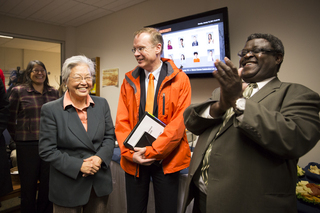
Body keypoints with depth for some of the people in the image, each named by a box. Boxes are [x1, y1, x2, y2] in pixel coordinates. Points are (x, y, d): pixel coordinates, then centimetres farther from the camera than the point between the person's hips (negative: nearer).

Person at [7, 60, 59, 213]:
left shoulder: (53, 92, 8)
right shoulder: (18, 91, 0)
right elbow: (10, 120, 3)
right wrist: (18, 139, 5)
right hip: (27, 146, -2)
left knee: (48, 186, 11)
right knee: (28, 187, 11)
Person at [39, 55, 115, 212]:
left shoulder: (102, 104, 1)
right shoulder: (50, 110, -9)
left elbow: (109, 136, 4)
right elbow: (47, 150, -10)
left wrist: (99, 158, -14)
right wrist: (79, 165, -17)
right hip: (68, 187, -3)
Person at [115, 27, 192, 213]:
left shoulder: (179, 79, -6)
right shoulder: (129, 81, 4)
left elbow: (179, 121, -12)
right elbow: (122, 121, 2)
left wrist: (152, 151, -14)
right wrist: (130, 153, -9)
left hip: (166, 160, -2)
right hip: (134, 160, 3)